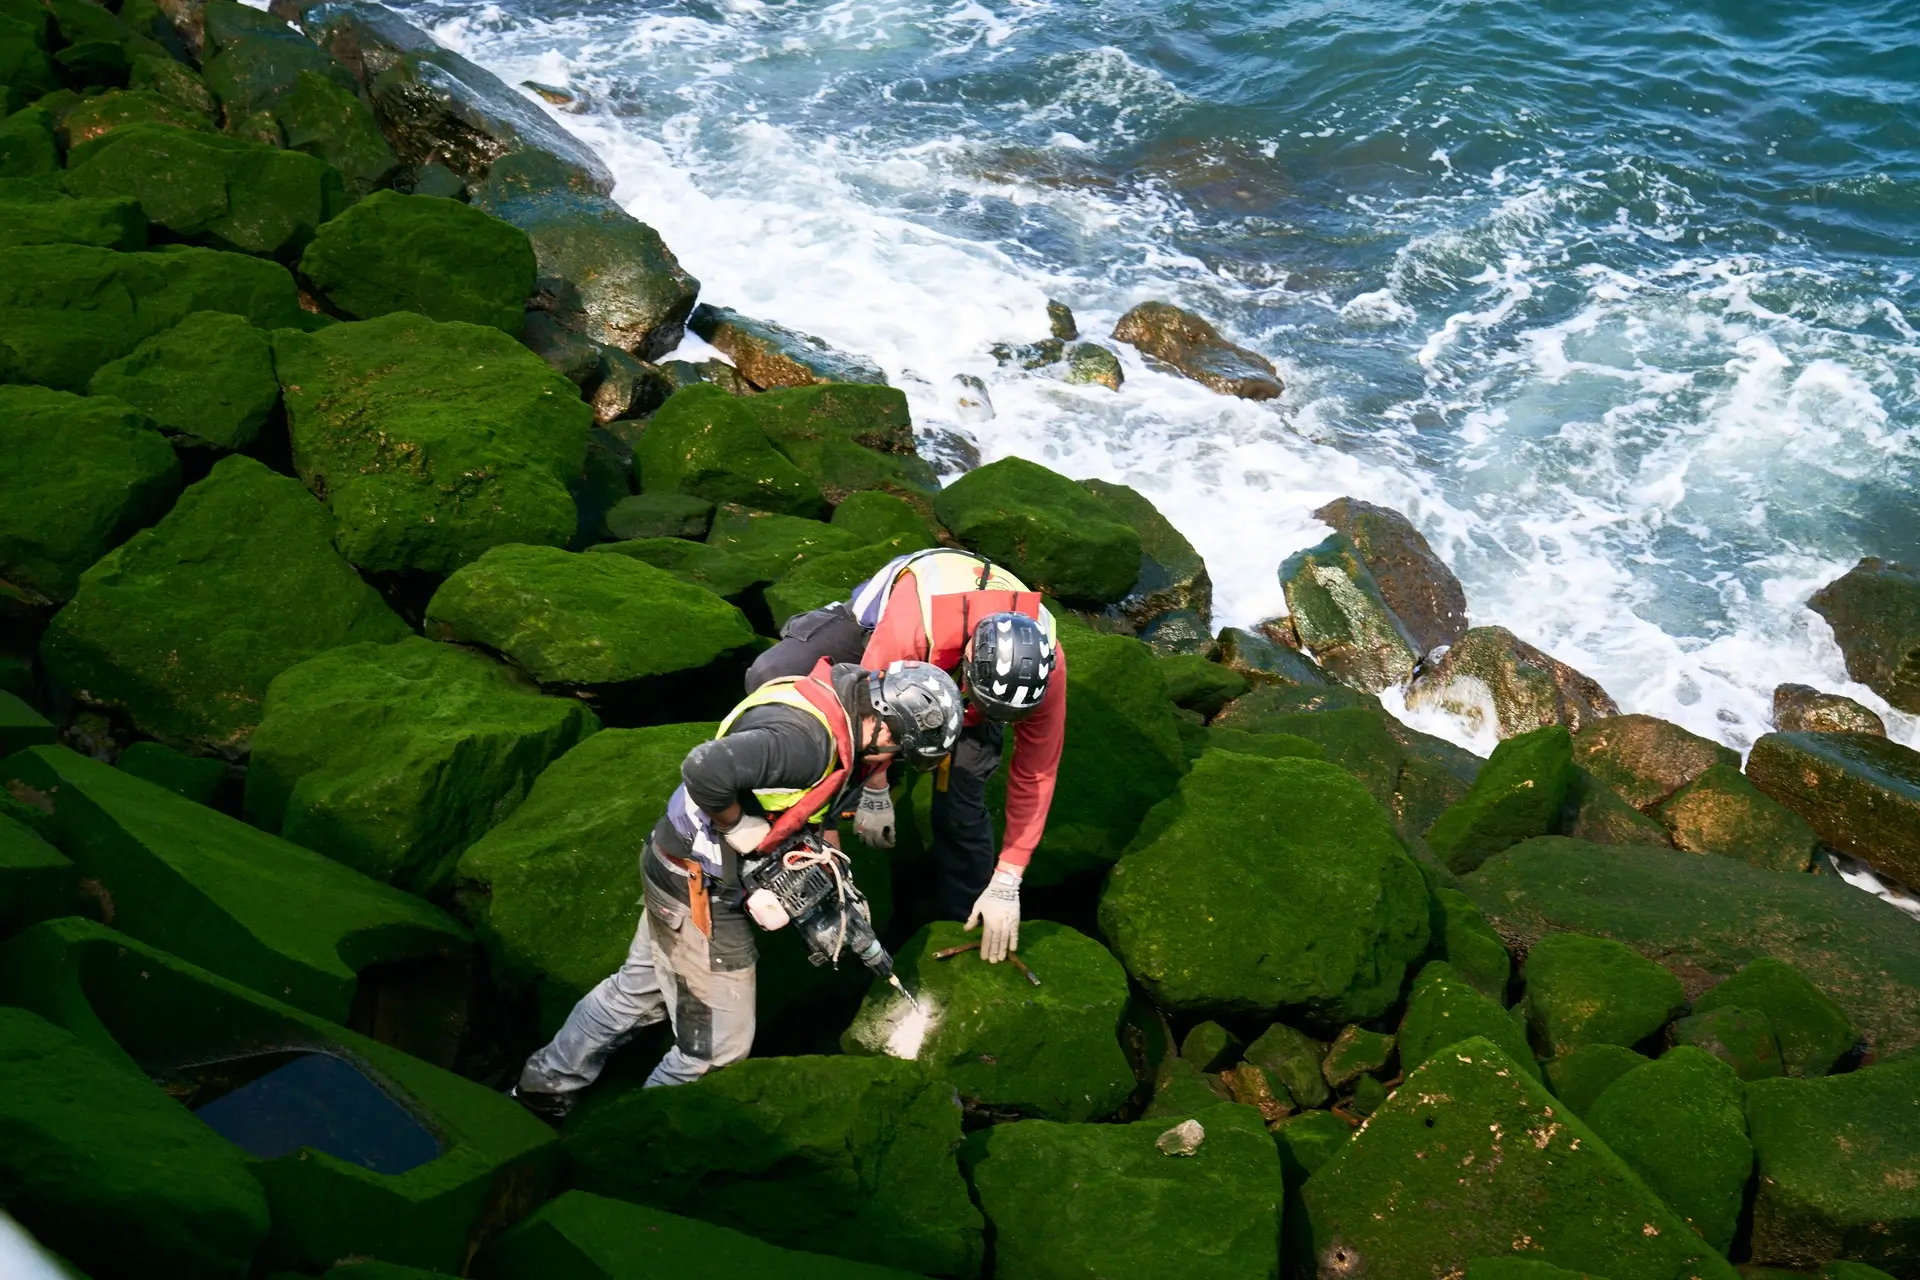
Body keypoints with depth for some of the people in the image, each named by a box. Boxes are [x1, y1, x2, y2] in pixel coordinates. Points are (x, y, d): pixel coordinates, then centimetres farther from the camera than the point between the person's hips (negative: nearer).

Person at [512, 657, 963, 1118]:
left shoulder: (836, 700, -1)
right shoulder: (806, 736, -31)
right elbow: (705, 769, -43)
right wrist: (741, 827, -28)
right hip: (701, 889, -10)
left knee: (639, 991, 28)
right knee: (718, 1048, 4)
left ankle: (546, 1082, 45)